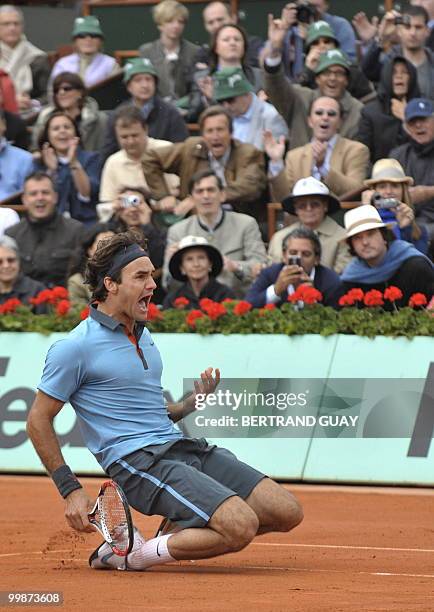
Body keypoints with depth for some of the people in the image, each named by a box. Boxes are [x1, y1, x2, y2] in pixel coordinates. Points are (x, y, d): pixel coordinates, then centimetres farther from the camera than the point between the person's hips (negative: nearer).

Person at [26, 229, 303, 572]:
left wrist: (191, 404, 9)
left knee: (287, 512, -3)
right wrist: (71, 490, -6)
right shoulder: (75, 347, -6)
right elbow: (38, 421, -2)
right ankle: (130, 556, -12)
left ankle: (183, 535, 8)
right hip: (135, 462, -8)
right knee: (242, 526, -27)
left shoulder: (143, 335, 19)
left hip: (184, 448, 8)